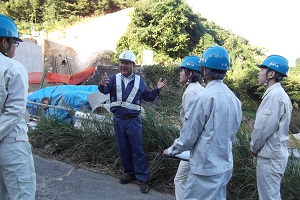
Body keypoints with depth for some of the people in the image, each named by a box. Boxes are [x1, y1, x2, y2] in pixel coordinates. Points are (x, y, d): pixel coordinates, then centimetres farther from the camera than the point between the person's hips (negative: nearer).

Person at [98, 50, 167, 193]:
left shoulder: (139, 80, 1)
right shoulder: (114, 78, -1)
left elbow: (147, 97, 10)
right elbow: (105, 90, -21)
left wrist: (157, 89, -6)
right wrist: (102, 84, -44)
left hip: (133, 121, -2)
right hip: (118, 120, 2)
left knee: (137, 150, 2)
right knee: (123, 150, 13)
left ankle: (143, 178, 13)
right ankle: (130, 173, 31)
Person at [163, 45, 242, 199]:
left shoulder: (203, 98, -20)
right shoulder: (234, 98, 2)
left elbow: (188, 136, -14)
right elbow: (231, 132, 11)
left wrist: (171, 150, 3)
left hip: (206, 168, -7)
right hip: (225, 166, 8)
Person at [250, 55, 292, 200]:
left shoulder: (274, 95, -20)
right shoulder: (279, 94, 12)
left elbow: (264, 128, -21)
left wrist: (254, 148, -5)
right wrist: (257, 148, 13)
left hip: (270, 155, -10)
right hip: (275, 152, 10)